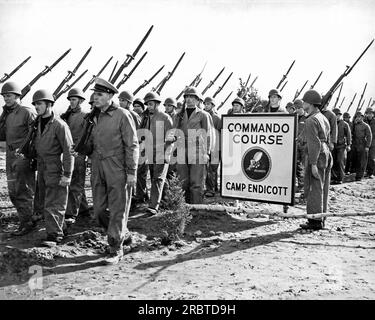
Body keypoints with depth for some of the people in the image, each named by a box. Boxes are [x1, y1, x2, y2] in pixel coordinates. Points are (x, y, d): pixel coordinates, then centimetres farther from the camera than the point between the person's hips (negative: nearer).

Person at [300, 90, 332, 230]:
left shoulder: (311, 120, -13)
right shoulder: (324, 118, 16)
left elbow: (314, 144, -20)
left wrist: (313, 164, -21)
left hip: (315, 157, -9)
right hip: (326, 154, 9)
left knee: (314, 189, -5)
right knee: (322, 189, 12)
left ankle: (315, 221, -1)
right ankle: (320, 219, 19)